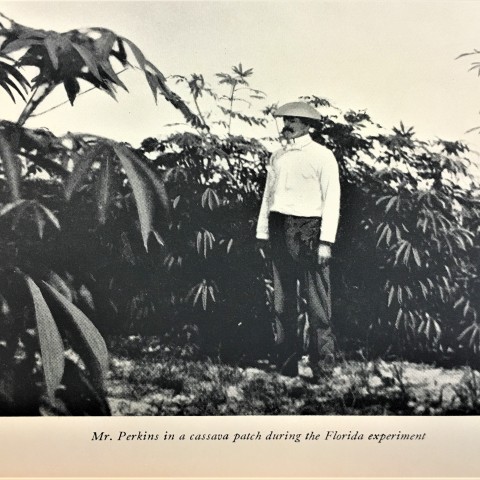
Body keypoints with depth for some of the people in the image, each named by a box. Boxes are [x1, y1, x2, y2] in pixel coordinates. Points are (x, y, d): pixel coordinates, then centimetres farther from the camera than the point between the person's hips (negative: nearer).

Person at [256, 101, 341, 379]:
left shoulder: (322, 156, 0)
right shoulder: (277, 157, 17)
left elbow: (332, 200, -4)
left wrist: (326, 241, -11)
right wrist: (263, 232, 11)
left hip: (308, 229, -5)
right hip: (279, 229, 5)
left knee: (318, 301, -6)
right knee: (282, 300, 7)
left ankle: (323, 366, 2)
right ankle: (286, 364, 15)